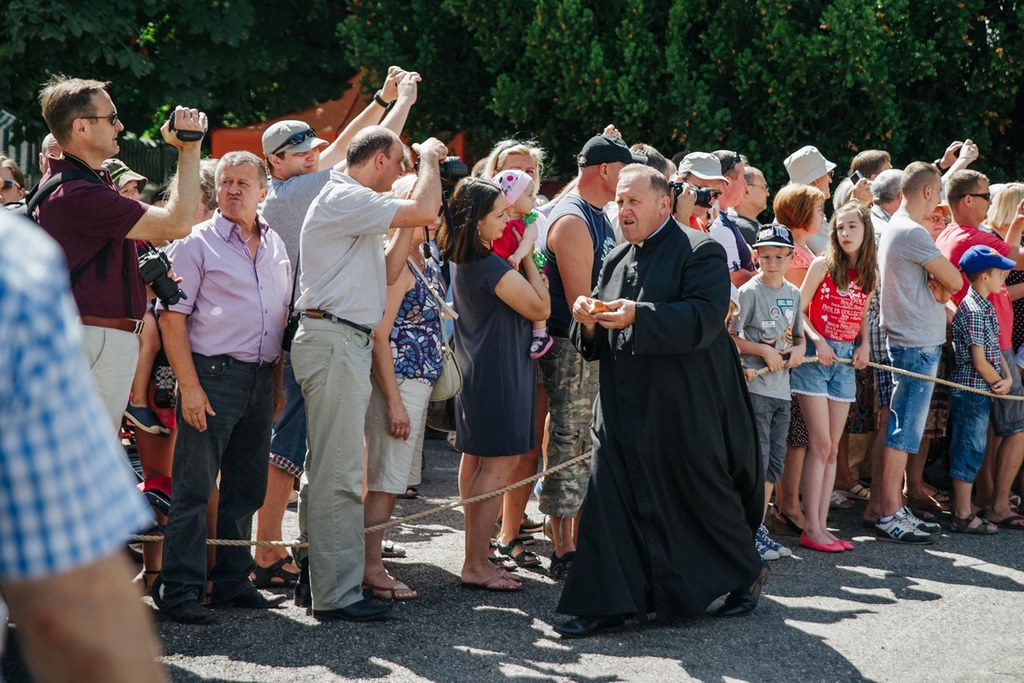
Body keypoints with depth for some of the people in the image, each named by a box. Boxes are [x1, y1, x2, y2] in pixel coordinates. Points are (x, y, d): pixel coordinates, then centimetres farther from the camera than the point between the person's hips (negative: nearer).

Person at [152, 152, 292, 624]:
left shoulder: (276, 247, 15)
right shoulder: (196, 243, -3)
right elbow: (172, 317, -8)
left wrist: (277, 384, 13)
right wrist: (189, 387, -15)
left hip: (260, 380, 6)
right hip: (212, 374, -6)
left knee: (245, 489, 11)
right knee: (193, 488, -6)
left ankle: (232, 582, 20)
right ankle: (179, 590, -3)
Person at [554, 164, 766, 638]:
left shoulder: (700, 252, -7)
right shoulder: (617, 261, 14)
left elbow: (704, 319, -20)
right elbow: (597, 344, 17)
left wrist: (638, 315, -28)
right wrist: (589, 323, -7)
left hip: (685, 409, -6)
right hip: (624, 410, 6)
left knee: (704, 498, 7)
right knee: (611, 501, -2)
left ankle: (746, 574, 30)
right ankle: (605, 603, 1)